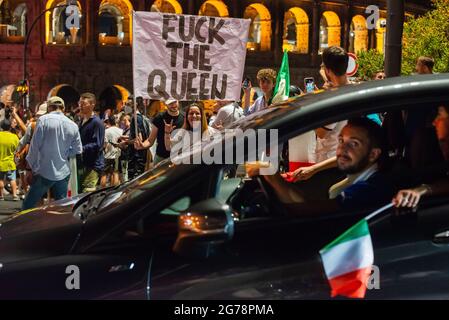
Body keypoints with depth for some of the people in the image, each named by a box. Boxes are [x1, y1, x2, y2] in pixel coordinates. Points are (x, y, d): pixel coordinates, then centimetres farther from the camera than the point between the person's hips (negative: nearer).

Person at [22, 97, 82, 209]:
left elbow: (35, 145, -8)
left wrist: (32, 166, 1)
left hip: (44, 171, -4)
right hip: (63, 172, 4)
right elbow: (77, 150, 7)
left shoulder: (44, 120, -8)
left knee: (28, 205, 5)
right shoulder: (73, 125, 3)